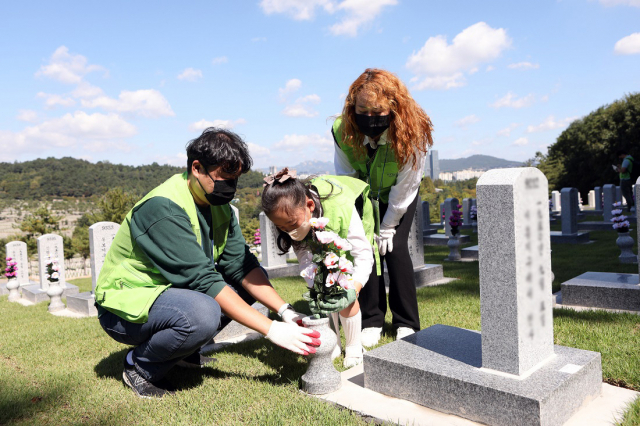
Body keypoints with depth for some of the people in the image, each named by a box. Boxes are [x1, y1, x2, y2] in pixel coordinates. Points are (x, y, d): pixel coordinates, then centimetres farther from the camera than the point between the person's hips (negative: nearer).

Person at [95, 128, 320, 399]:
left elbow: (241, 265, -5)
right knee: (203, 314, -37)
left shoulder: (218, 203, -1)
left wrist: (285, 311, -18)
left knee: (252, 280, -2)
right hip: (125, 307, -8)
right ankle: (140, 366, -6)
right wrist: (271, 330, -32)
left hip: (175, 292, 9)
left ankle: (185, 351, 8)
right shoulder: (164, 208, -27)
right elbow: (203, 281, -31)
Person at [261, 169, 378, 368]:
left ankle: (354, 348, 7)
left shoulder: (342, 208, -44)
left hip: (348, 235, -3)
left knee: (342, 295, -16)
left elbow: (364, 256, -39)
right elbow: (305, 259, -30)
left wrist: (351, 291, -55)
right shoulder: (292, 214, -32)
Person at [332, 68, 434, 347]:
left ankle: (406, 323, 2)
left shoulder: (413, 133, -35)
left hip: (399, 197, -1)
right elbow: (346, 180, -17)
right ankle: (371, 321, 4)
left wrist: (388, 228, -16)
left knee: (395, 248, -13)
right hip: (364, 194, 2)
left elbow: (404, 187, -24)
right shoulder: (343, 131, -30)